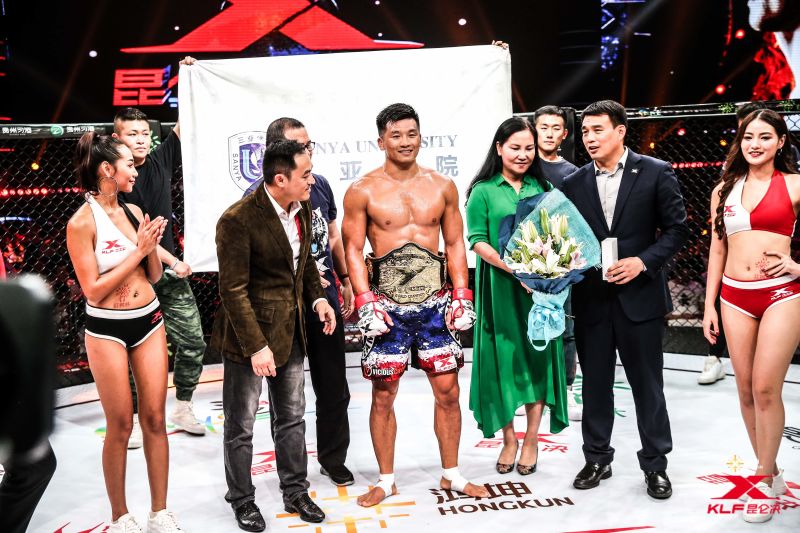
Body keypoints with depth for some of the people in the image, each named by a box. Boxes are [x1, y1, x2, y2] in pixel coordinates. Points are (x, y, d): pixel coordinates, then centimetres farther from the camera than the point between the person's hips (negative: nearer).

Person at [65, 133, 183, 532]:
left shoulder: (133, 211, 4)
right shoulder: (82, 223, -13)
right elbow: (93, 290, -16)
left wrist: (152, 245, -9)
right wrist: (137, 251, -17)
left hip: (149, 322, 5)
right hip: (107, 331, -5)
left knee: (154, 419, 7)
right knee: (120, 425, 4)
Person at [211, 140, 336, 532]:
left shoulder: (302, 208, 0)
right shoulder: (238, 220, -22)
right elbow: (233, 289, -20)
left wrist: (317, 297, 2)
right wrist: (256, 346, -21)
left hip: (291, 329, 7)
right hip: (249, 331, -7)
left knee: (292, 417, 18)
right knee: (241, 425, 9)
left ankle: (295, 492, 33)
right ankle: (241, 499, 27)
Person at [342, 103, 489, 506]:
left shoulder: (443, 187, 6)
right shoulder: (362, 191, -2)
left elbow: (455, 244, 10)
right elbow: (353, 250, -2)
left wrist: (462, 296, 2)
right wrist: (365, 302, -10)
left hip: (435, 303, 2)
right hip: (386, 305, -2)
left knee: (447, 389, 6)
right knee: (383, 393, 4)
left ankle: (451, 475, 22)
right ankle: (386, 480, 19)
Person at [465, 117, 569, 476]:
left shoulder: (543, 189, 9)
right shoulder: (483, 191, 0)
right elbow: (478, 242, -7)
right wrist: (516, 270, -18)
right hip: (500, 291, -2)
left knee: (538, 359, 5)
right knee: (503, 361, 4)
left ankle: (531, 441, 17)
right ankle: (509, 439, 19)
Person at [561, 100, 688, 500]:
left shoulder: (656, 173, -2)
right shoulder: (573, 183, 6)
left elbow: (676, 229, -1)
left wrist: (644, 261, -13)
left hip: (639, 294, -3)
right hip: (590, 298, 3)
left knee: (647, 383, 6)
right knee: (595, 384, 11)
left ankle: (655, 464, 20)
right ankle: (597, 459, 26)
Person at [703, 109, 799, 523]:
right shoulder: (724, 190, 10)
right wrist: (709, 305, 10)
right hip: (735, 297, 4)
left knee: (766, 389, -7)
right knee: (746, 390, 7)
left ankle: (765, 482, 7)